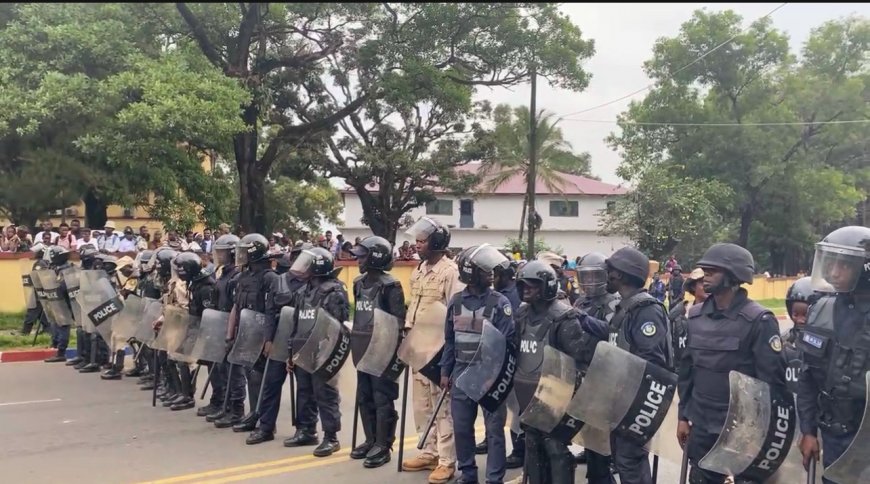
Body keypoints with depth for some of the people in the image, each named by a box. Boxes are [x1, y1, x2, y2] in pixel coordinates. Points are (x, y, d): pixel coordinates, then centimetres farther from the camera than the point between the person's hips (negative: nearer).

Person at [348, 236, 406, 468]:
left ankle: (383, 446, 5)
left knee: (382, 399, -2)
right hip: (362, 349, 8)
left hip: (382, 349, -8)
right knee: (364, 398, 14)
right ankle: (370, 440, 26)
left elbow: (398, 321, -13)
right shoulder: (359, 283, 11)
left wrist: (394, 350, -15)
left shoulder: (390, 286, -12)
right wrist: (354, 341, 18)